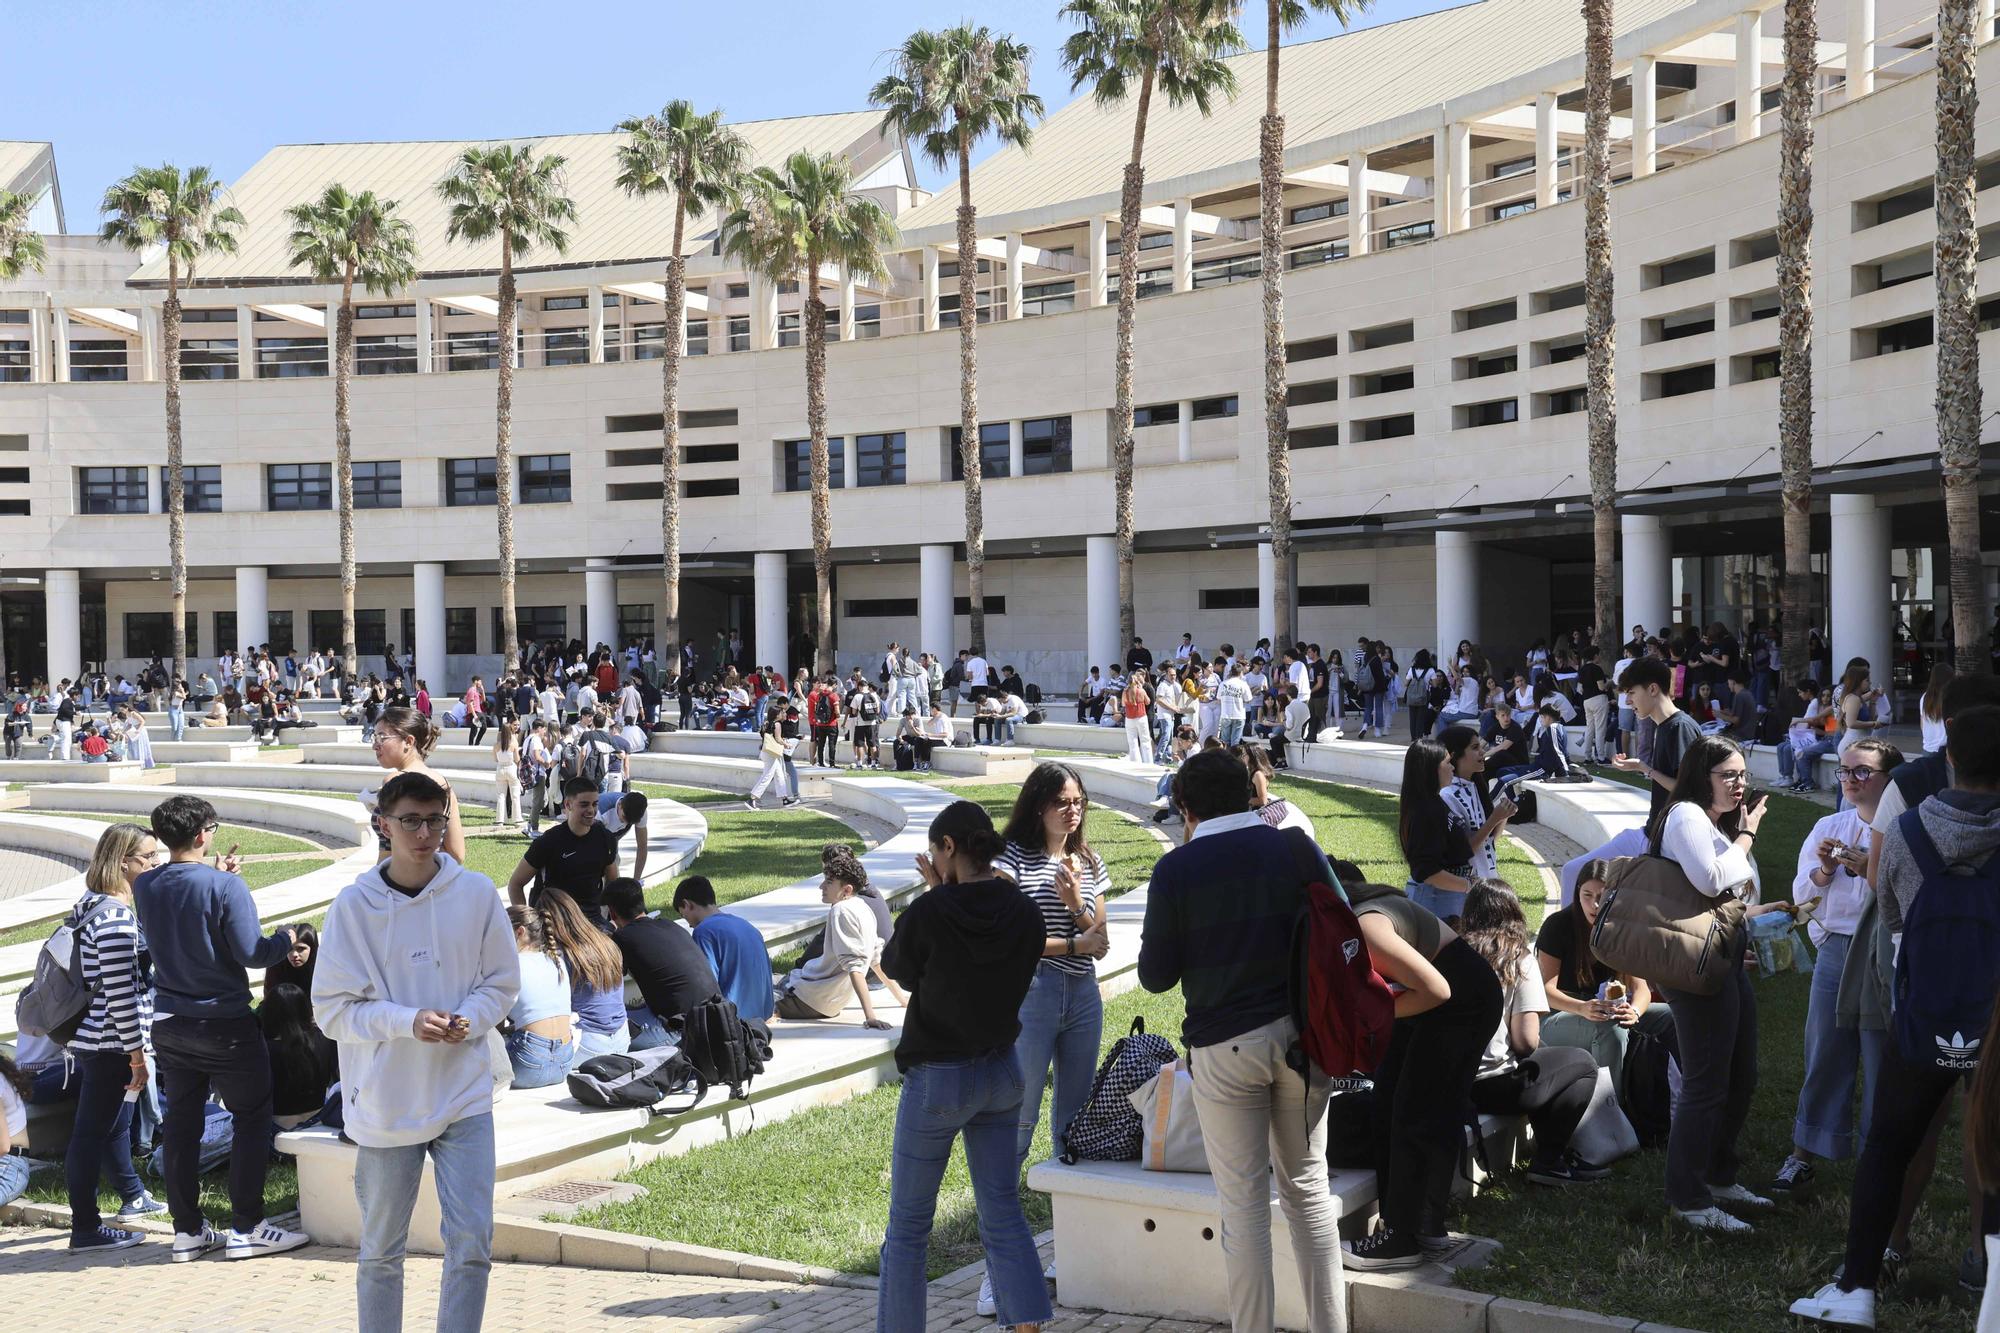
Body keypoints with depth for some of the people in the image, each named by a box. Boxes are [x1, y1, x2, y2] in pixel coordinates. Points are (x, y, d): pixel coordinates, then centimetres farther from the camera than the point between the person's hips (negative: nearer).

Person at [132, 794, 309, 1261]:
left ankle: (187, 1230, 18)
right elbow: (250, 953, -19)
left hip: (169, 1024, 6)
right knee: (253, 1119, 6)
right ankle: (246, 1229, 6)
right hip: (224, 1024, -6)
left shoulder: (144, 886, 0)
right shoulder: (226, 886, -19)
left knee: (180, 1124, 12)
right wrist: (285, 939, 1)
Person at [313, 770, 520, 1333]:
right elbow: (332, 1009, -5)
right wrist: (408, 1022, -19)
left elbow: (503, 981, 8)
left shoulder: (476, 893, -2)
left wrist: (471, 1018, -13)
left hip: (465, 1095, 1)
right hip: (384, 1101, -1)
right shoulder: (354, 905, -7)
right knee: (381, 1252, 11)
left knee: (473, 1242, -2)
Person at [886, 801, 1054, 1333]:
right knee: (1003, 1214, 12)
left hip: (937, 1079, -5)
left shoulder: (928, 914, -20)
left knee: (908, 1225, 8)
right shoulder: (1024, 913, -6)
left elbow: (895, 966, -2)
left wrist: (936, 893, 3)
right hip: (1002, 1072, 5)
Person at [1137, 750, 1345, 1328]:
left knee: (1244, 1202, 6)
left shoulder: (1175, 870, -7)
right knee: (1308, 1186, 15)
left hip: (1224, 1045, -3)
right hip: (1302, 1035, 3)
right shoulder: (1297, 848, -2)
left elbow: (1156, 975, -3)